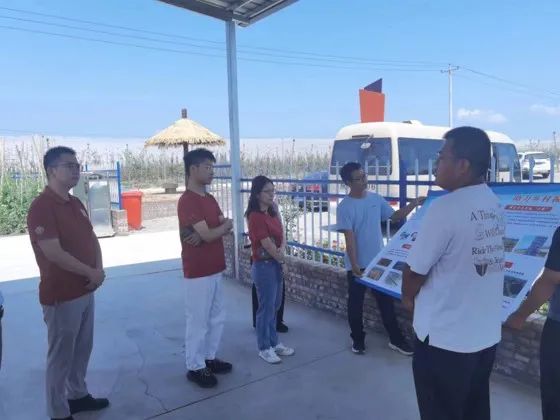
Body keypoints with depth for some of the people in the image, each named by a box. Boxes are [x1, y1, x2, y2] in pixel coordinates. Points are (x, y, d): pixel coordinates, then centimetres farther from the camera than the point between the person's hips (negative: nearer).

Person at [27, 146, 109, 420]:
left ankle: (78, 395, 37)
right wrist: (91, 273, -14)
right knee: (61, 355, 5)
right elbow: (53, 253, -23)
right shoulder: (41, 206, -18)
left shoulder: (76, 204, 10)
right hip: (61, 295, -8)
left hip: (85, 290, 8)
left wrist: (99, 269, -3)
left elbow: (92, 239, 13)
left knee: (82, 348, 19)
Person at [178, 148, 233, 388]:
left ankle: (209, 358, 34)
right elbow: (209, 235, -23)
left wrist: (204, 234, -15)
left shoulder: (210, 199, 11)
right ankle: (195, 367, 20)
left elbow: (225, 229, 4)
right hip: (198, 271, -9)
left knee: (217, 317, 18)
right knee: (198, 321, 4)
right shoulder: (187, 201, -18)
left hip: (215, 268, 9)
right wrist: (225, 225, -3)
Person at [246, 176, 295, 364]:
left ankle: (274, 343, 31)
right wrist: (280, 258, -4)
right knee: (266, 308, 3)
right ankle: (264, 348, 18)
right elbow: (267, 245, -20)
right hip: (264, 266, -9)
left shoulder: (272, 213, 9)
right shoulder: (256, 217, -19)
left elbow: (282, 237, 8)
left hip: (276, 264, 9)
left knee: (275, 306, 17)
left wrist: (282, 250, -11)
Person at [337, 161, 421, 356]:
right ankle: (358, 339, 28)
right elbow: (349, 238, -17)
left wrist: (414, 204, -3)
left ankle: (396, 339, 26)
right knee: (356, 304, 10)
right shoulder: (344, 207, -14)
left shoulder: (376, 198, 2)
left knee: (386, 301, 13)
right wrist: (354, 265, -20)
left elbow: (395, 216, 10)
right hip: (357, 265, -4)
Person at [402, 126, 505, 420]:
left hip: (445, 338, -7)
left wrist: (408, 297, 5)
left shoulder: (446, 207, -23)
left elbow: (416, 271, -17)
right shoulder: (495, 205, 3)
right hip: (486, 335, 7)